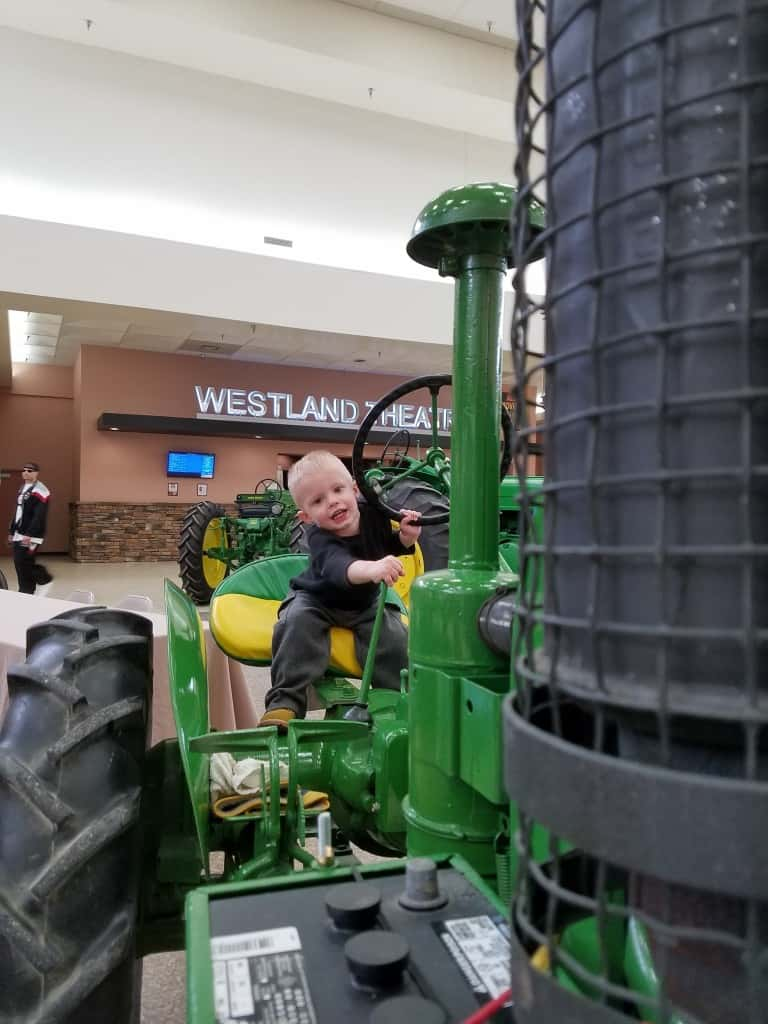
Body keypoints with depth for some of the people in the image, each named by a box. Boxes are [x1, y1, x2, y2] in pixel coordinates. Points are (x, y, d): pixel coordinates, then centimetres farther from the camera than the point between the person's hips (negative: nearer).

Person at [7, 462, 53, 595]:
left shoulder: (40, 491, -14)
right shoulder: (23, 488, 17)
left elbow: (39, 516, -21)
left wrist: (29, 534, -26)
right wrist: (12, 531, 21)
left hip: (30, 536, -9)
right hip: (19, 534, 9)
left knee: (24, 564, -9)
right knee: (20, 563, 10)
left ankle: (25, 594, 4)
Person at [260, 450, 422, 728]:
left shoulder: (372, 513, -18)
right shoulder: (320, 538, -33)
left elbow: (390, 546, 4)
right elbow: (338, 567, -57)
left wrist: (406, 535, -18)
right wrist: (371, 569, -77)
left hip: (365, 603, 4)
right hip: (317, 600, -3)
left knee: (393, 635, -21)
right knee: (298, 621, -33)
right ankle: (285, 700, -28)